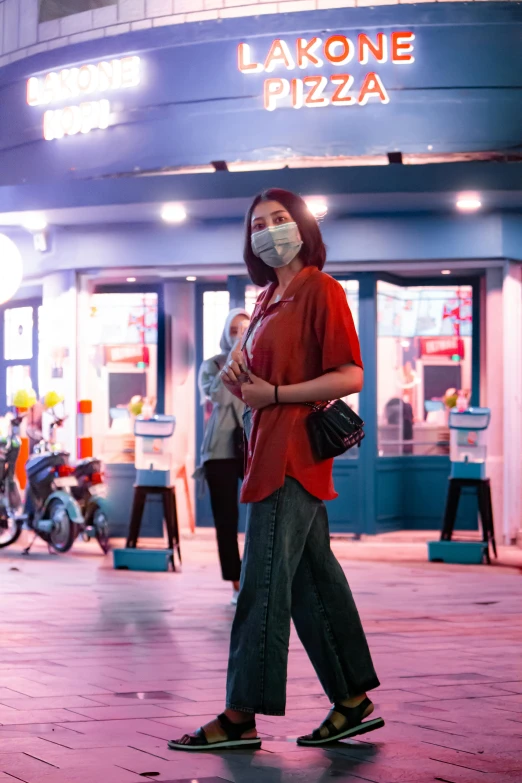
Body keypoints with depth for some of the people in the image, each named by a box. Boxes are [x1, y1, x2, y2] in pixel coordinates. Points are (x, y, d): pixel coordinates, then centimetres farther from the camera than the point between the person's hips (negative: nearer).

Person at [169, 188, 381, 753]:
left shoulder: (320, 290, -8)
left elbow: (350, 377, -15)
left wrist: (273, 394, -15)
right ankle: (352, 702, 16)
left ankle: (241, 718, -7)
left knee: (264, 584, -9)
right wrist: (238, 377, 4)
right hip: (271, 451, 9)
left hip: (294, 451, -9)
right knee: (312, 579, 10)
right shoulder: (268, 299, 18)